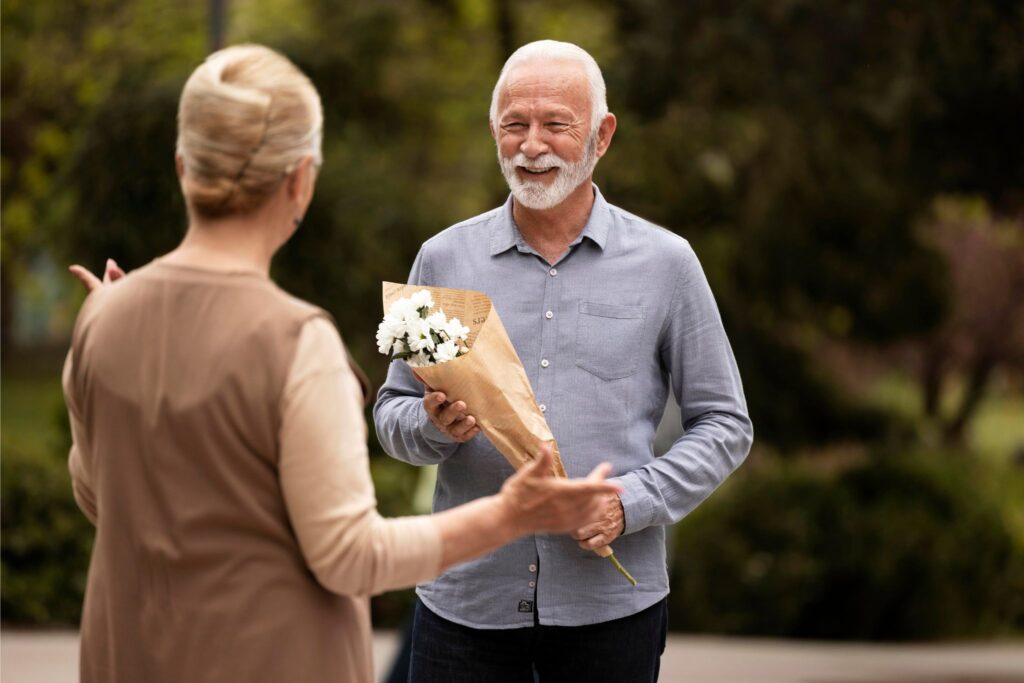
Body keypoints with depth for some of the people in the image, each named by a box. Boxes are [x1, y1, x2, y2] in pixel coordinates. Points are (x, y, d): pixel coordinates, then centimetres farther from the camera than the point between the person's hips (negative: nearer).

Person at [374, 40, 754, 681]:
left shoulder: (664, 263, 3)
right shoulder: (445, 258, 7)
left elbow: (725, 424, 5)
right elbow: (393, 410, 12)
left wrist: (634, 502, -10)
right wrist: (435, 425, -11)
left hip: (610, 602, -1)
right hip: (467, 598, 1)